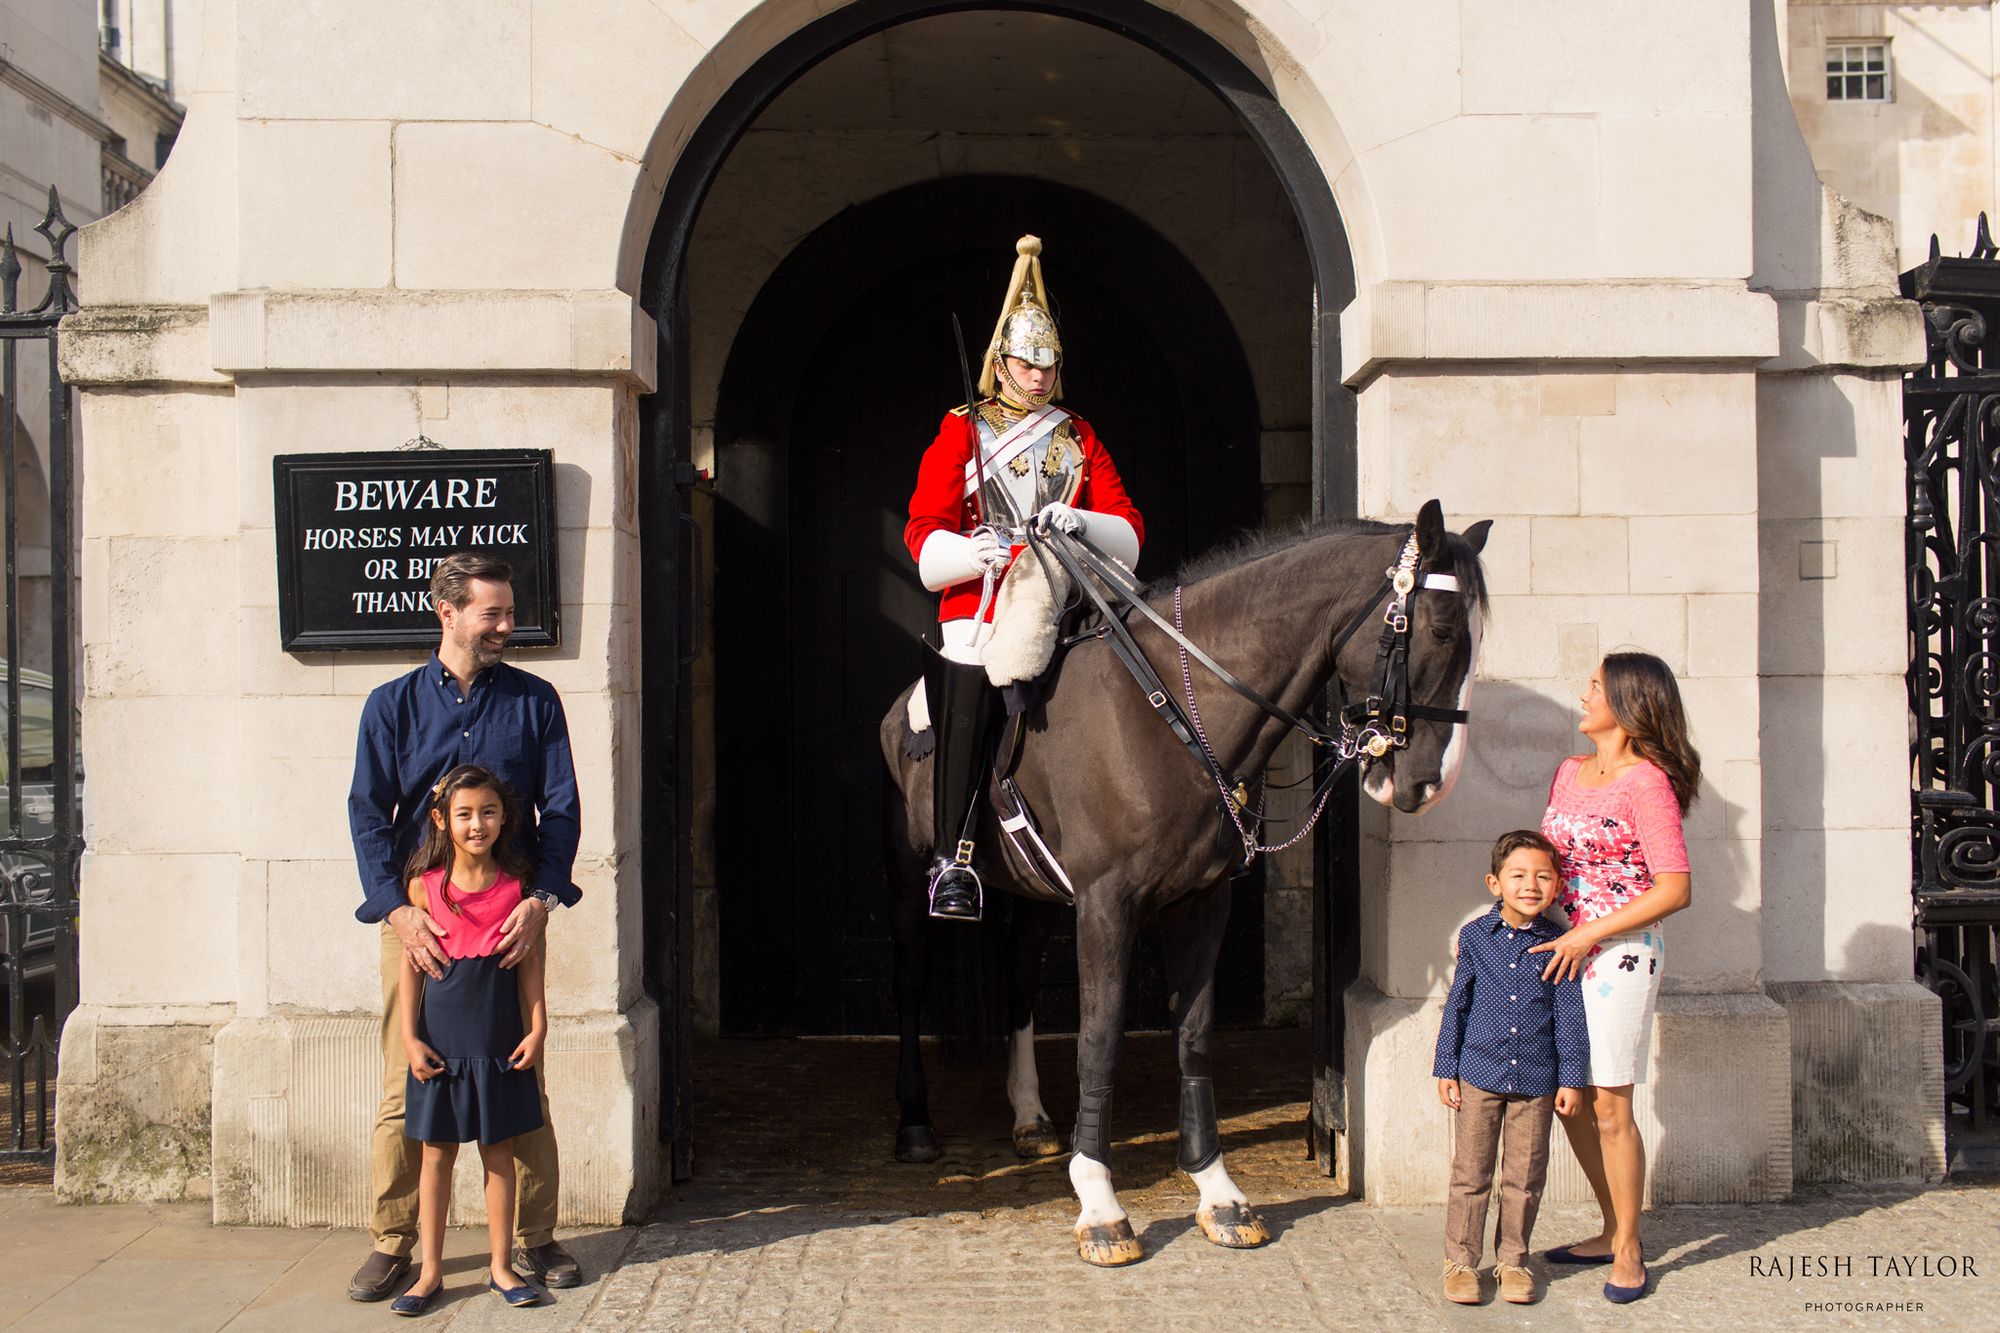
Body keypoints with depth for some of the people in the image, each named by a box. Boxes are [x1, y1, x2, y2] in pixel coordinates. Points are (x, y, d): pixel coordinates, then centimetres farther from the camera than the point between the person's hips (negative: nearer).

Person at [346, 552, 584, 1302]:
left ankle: (533, 1238, 15)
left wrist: (541, 898, -10)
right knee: (406, 1086, 1)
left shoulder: (534, 701, 8)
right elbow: (368, 813, 2)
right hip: (417, 917, 0)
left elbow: (560, 807, 4)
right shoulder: (393, 705, 7)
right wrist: (398, 907, -11)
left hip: (509, 916, 0)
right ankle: (392, 1243, 13)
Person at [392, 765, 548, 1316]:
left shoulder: (516, 884, -2)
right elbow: (411, 965, 0)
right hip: (441, 1041, 0)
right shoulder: (426, 885, -4)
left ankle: (501, 1266, 19)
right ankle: (431, 1271, 18)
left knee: (499, 1151, 8)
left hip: (500, 1041, 1)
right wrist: (410, 1037, -5)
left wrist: (537, 1027, -2)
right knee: (437, 1154, 7)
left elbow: (530, 961, 3)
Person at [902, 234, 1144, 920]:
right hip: (981, 602, -3)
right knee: (967, 700, -24)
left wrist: (1080, 523, -10)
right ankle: (953, 860, -24)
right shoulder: (962, 433, 14)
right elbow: (925, 534, 3)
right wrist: (974, 552, -18)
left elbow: (1128, 533, 12)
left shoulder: (1079, 438, 21)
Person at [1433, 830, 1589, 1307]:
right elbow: (1457, 1004, 5)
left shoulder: (1558, 942, -2)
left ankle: (1513, 1260, 23)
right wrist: (1446, 1068, 3)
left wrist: (1571, 1078, 1)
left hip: (1535, 1079, 0)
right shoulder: (1475, 936, -1)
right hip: (1478, 1074, 0)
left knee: (1525, 1177, 8)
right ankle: (1460, 1261, 15)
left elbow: (1569, 1015, 2)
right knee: (1470, 1173, 5)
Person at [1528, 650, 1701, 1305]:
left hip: (1621, 952, -8)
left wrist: (1588, 935, -16)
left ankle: (1628, 1250, 12)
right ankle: (1612, 1230, 27)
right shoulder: (1569, 772, 11)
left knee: (1609, 1109, -2)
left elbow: (1675, 888, -16)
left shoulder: (1647, 782, -12)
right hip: (1566, 950, 8)